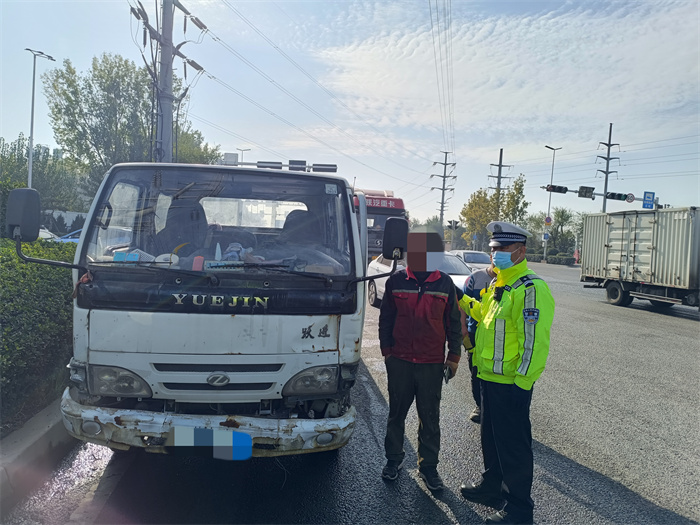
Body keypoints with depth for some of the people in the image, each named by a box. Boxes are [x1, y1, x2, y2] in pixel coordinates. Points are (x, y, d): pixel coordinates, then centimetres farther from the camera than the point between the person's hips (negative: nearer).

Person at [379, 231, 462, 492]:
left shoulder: (445, 283, 0)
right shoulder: (396, 281, -1)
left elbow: (454, 322, 6)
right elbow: (385, 319, 6)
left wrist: (453, 356, 5)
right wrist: (387, 350, 4)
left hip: (432, 363, 0)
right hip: (399, 362, 0)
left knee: (430, 418, 8)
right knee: (397, 413, 13)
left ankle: (428, 466, 23)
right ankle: (394, 458, 31)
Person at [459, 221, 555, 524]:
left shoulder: (531, 289, -19)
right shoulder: (497, 285, 12)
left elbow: (535, 341, -23)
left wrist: (522, 382, -24)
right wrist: (465, 301, 18)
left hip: (511, 383, -9)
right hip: (490, 377, 9)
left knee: (513, 445, 3)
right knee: (491, 438, 23)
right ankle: (492, 487, 41)